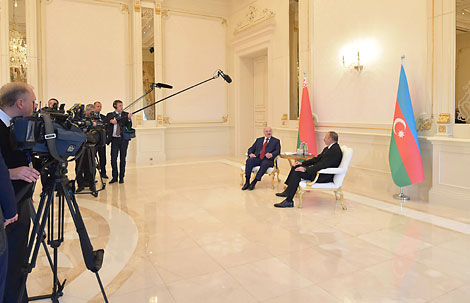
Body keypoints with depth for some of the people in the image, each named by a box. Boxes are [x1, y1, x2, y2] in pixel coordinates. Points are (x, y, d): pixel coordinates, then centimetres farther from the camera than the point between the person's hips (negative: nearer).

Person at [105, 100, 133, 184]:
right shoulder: (110, 115, 8)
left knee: (122, 159, 4)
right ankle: (114, 177, 14)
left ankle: (121, 177, 14)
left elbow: (129, 126, -3)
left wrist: (128, 118, -19)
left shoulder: (126, 114, 4)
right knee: (113, 158, 0)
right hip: (114, 139, 1)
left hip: (123, 139, -1)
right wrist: (110, 121, -12)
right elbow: (105, 126, 4)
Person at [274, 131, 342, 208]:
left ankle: (289, 201, -20)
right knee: (295, 167, 6)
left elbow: (323, 164, -27)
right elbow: (317, 159, 17)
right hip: (319, 170, 10)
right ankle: (288, 191, 9)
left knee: (297, 172, -23)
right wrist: (302, 163, 6)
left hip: (325, 176, -10)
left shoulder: (335, 151, -18)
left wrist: (306, 169, -29)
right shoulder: (328, 148, 14)